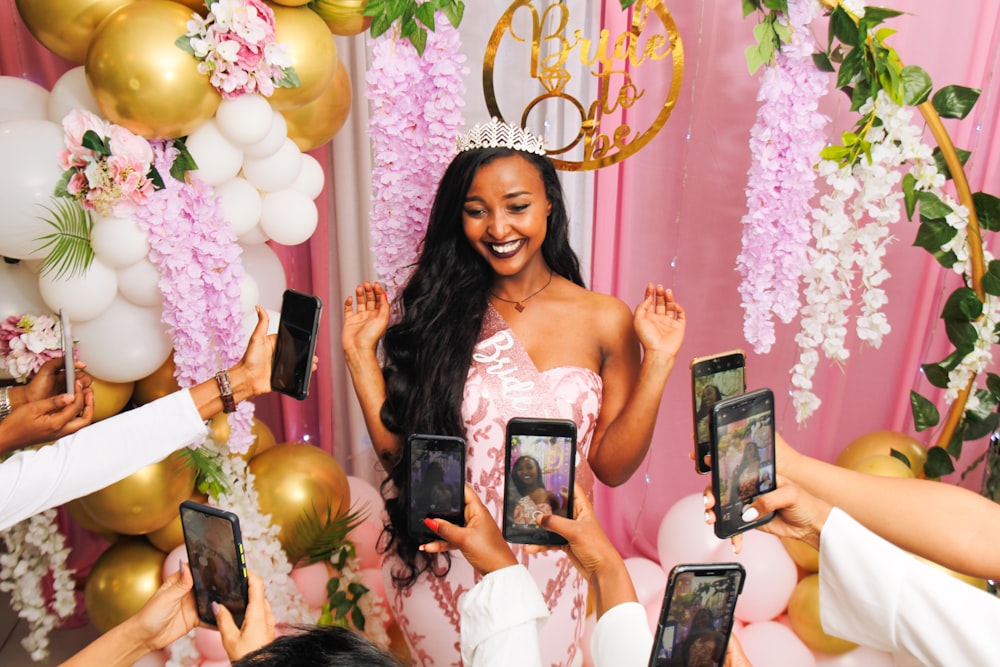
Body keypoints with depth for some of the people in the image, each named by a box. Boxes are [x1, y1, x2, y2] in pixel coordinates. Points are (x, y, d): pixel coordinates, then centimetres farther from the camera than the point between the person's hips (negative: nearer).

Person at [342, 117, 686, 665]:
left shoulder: (603, 320, -6)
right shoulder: (436, 310, -7)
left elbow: (612, 465, -5)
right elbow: (397, 449, -5)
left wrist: (657, 363, -14)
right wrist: (361, 352, -10)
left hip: (545, 576, 1)